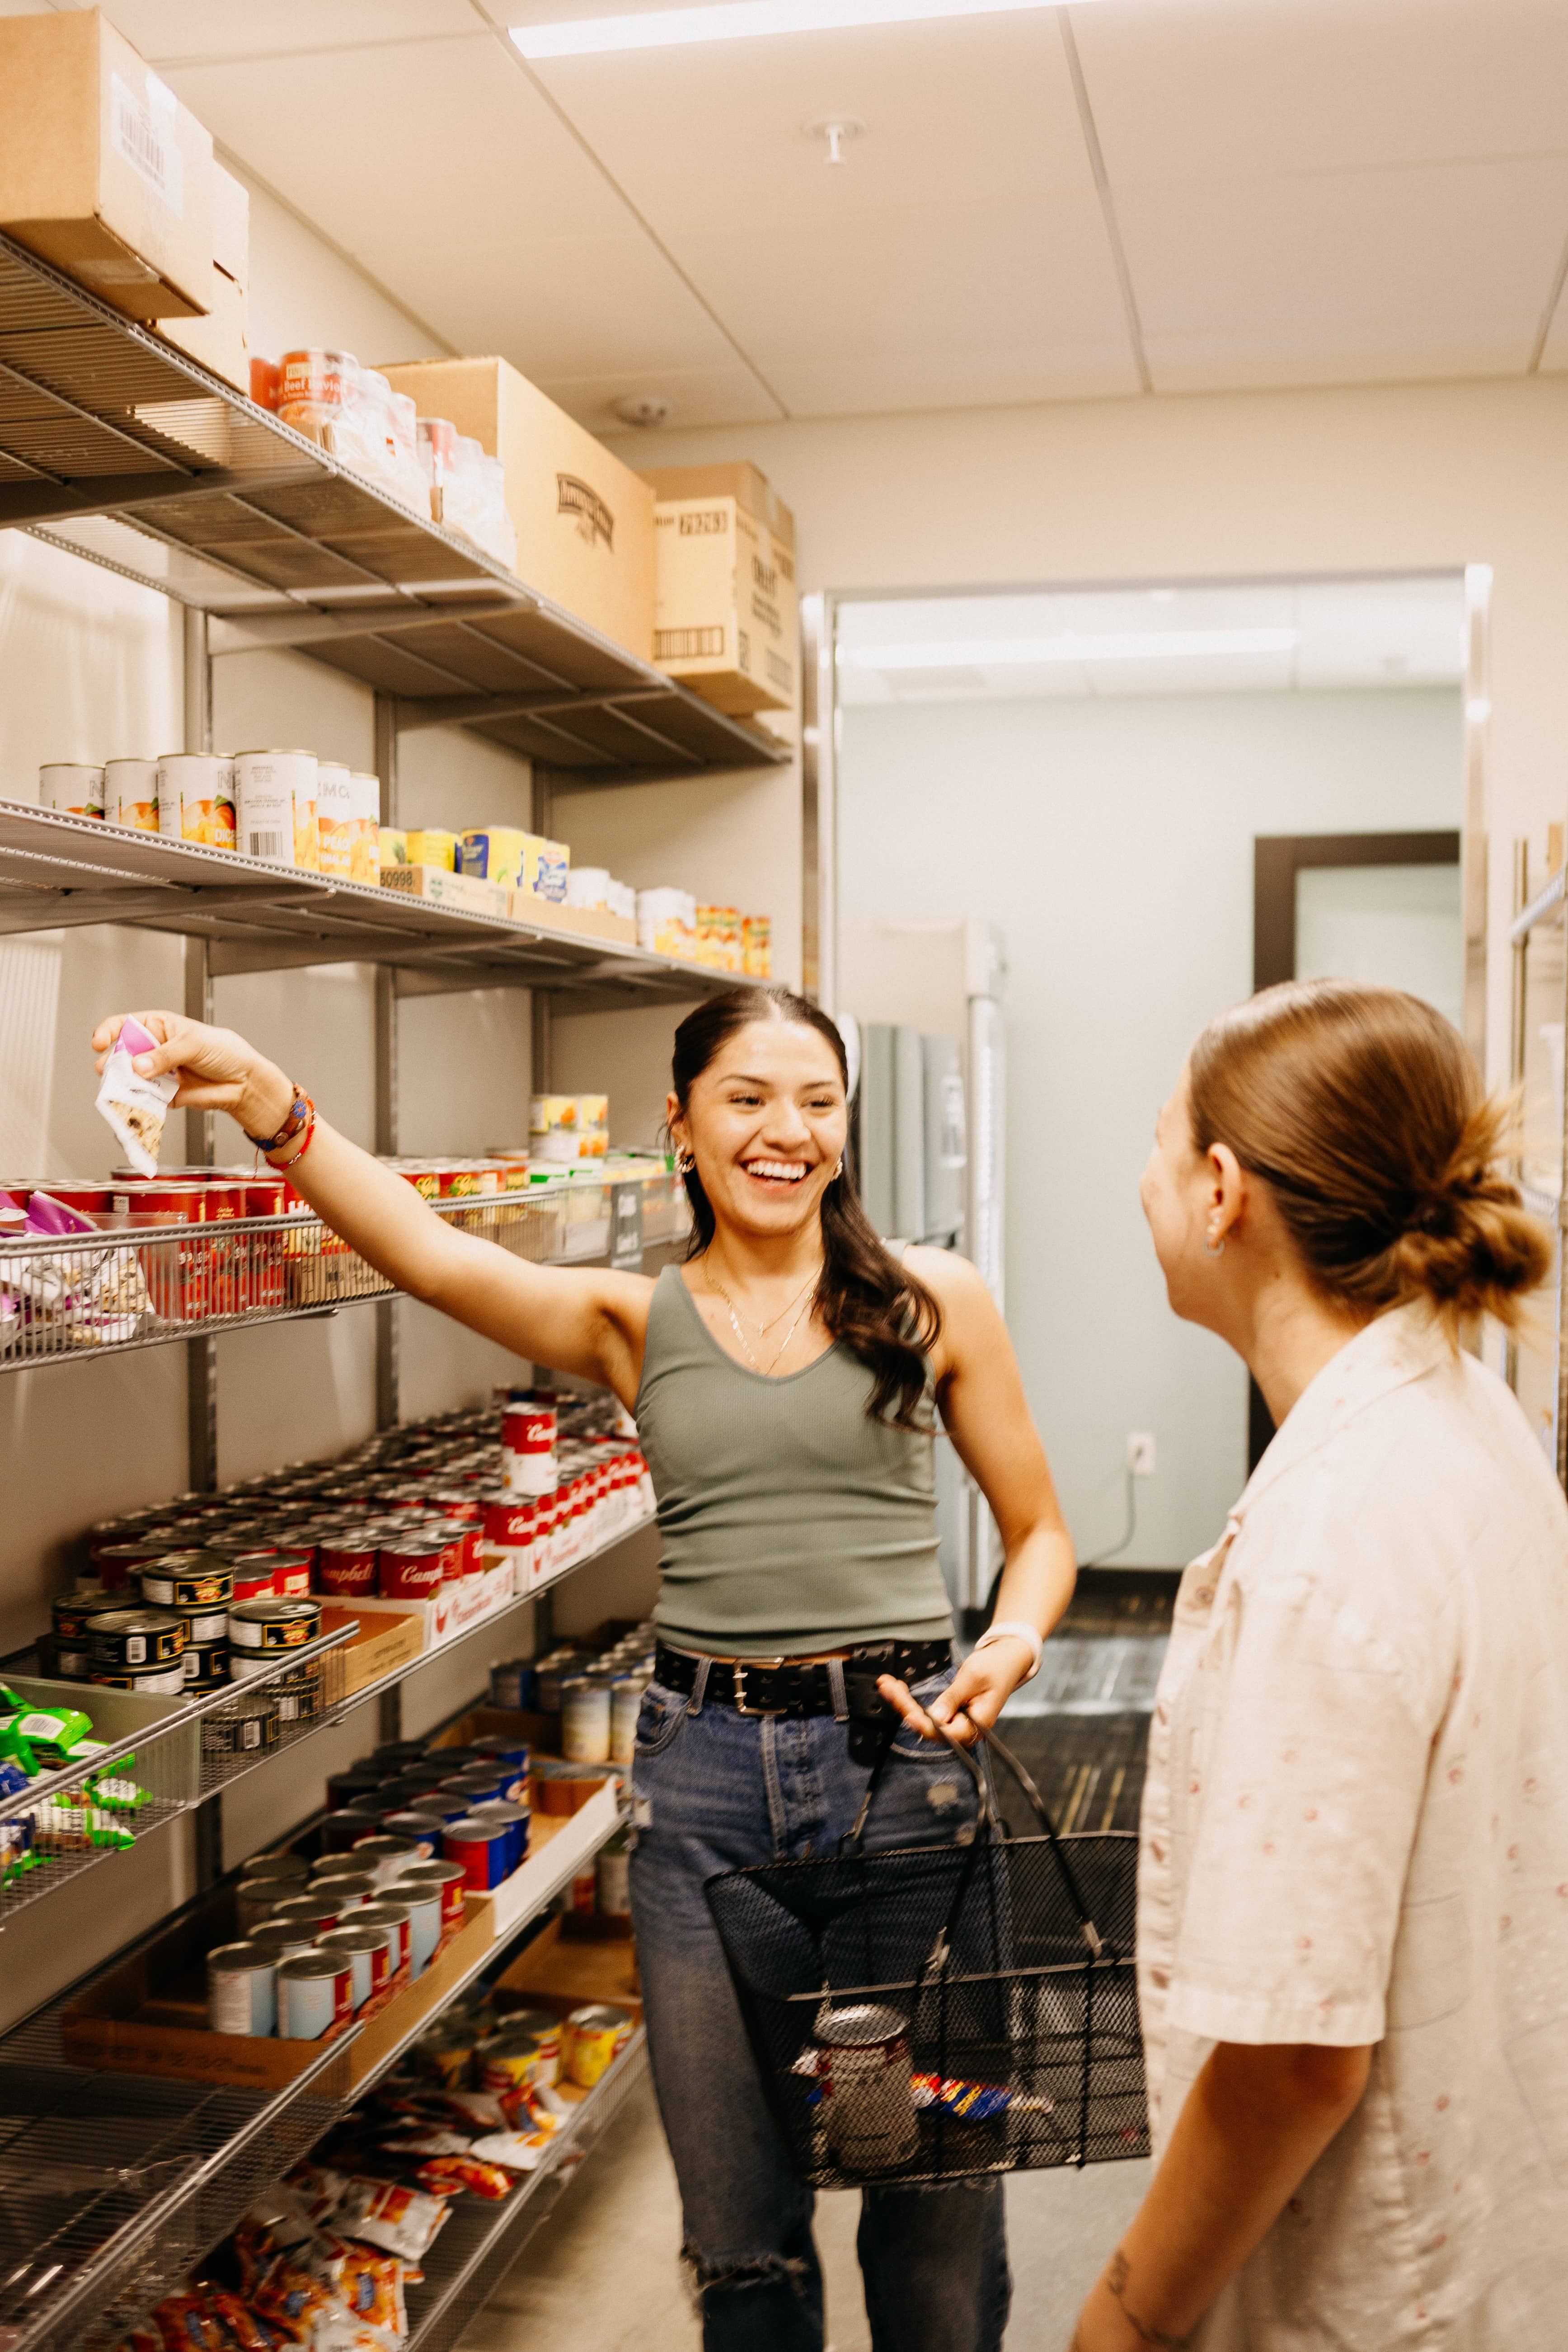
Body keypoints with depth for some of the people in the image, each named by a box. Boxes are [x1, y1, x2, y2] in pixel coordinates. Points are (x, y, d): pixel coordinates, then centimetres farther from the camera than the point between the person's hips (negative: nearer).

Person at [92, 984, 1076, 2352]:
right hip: (704, 1772, 1)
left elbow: (1039, 1530, 8)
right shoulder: (634, 1322, 2)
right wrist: (271, 1108, -31)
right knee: (739, 2234, 14)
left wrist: (1013, 1641, -13)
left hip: (905, 1752, -1)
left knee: (937, 2195, 11)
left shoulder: (933, 1300, 1)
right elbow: (434, 1255, -16)